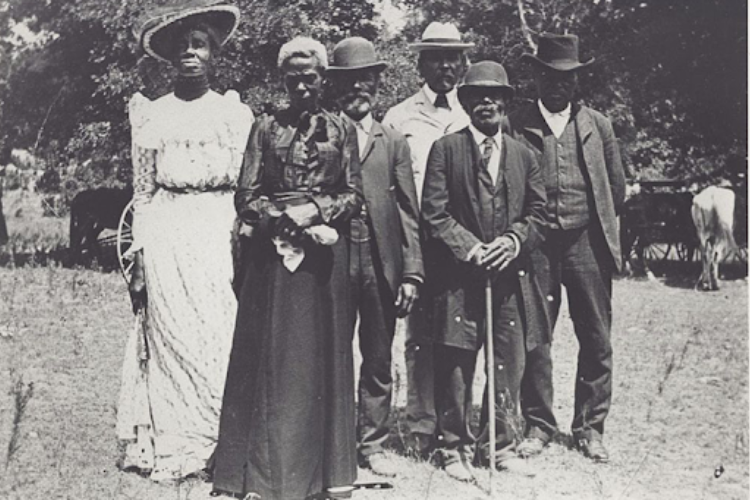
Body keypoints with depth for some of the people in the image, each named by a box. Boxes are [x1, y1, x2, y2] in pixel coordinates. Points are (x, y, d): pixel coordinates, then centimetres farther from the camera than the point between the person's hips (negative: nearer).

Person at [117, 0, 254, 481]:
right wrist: (139, 261, 2)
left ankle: (224, 445, 6)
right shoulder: (152, 114, 9)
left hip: (221, 237, 0)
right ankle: (174, 447, 7)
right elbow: (142, 193, 9)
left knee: (223, 337, -3)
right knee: (172, 337, -2)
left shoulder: (237, 112, 9)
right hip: (167, 239, 0)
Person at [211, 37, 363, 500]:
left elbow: (355, 196, 5)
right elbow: (247, 198, 3)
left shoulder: (341, 129, 8)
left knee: (323, 353, 3)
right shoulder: (266, 128, 7)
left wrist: (315, 211, -11)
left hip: (325, 251, 0)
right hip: (273, 249, 0)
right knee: (271, 354, -1)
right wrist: (287, 219, -11)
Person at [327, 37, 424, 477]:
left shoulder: (394, 143, 11)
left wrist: (412, 272, -1)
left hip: (381, 264, 2)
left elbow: (409, 212, 6)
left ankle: (373, 443, 19)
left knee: (379, 361, 8)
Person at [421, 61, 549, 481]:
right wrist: (469, 248, -13)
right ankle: (456, 448, 14)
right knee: (456, 365, 1)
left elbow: (539, 212, 11)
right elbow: (434, 213, -3)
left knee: (510, 365, 6)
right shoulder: (446, 150, 3)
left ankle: (501, 446, 20)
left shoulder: (523, 155, 14)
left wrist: (514, 241, -8)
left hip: (511, 275, 3)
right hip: (458, 277, -3)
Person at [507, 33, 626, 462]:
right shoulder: (516, 125, 2)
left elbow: (617, 188, 16)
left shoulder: (597, 125, 9)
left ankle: (590, 427, 15)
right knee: (534, 338, 2)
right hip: (535, 245, -2)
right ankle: (539, 425, 14)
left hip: (587, 242, 2)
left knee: (596, 341, 4)